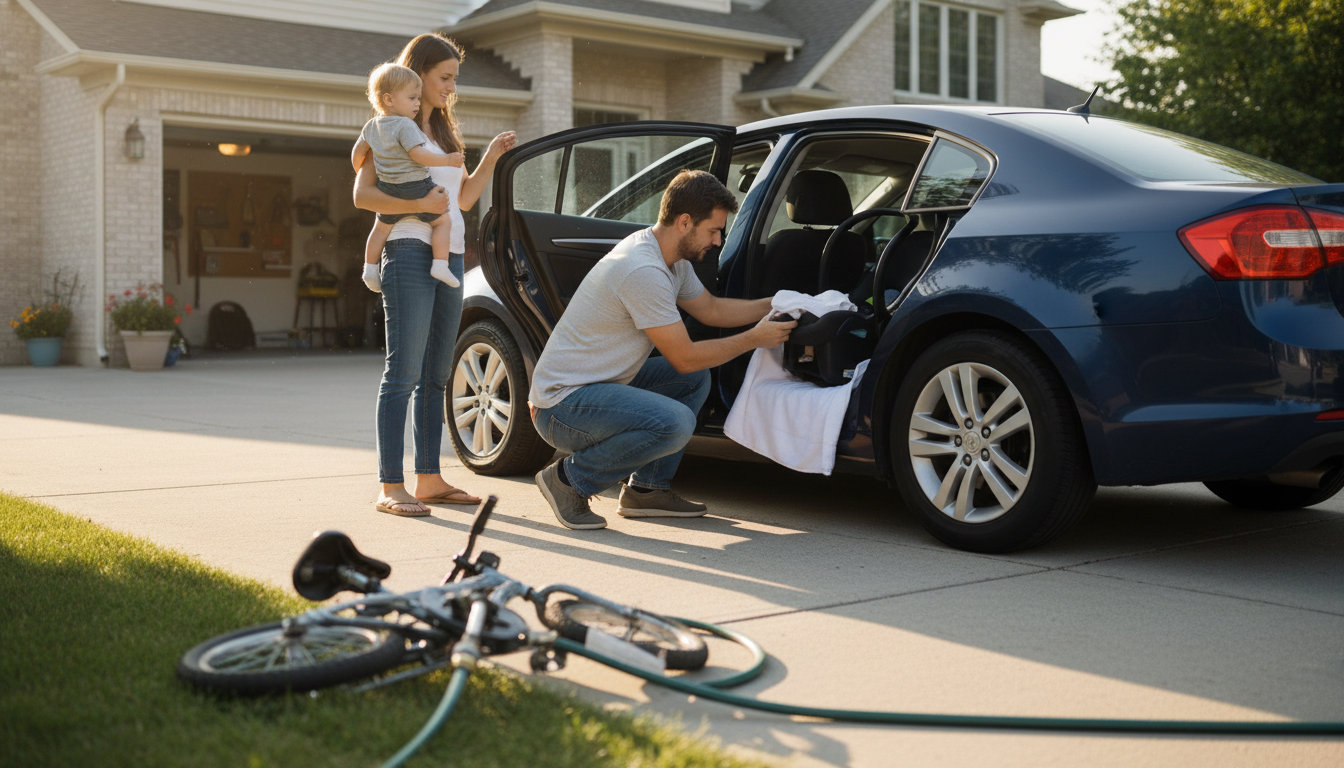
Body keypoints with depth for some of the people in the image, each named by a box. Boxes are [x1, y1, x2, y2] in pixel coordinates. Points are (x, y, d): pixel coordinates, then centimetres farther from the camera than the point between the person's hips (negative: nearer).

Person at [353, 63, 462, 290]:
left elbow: (358, 152, 18)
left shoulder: (371, 126, 8)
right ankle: (440, 265, -3)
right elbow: (417, 154, -26)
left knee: (381, 227, 26)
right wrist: (447, 160, -19)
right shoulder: (405, 125, -18)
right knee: (443, 221, 6)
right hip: (416, 188, -7)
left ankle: (370, 267, 28)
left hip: (388, 189, 7)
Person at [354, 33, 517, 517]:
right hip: (410, 254, -8)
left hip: (450, 258, 8)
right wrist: (420, 203, -19)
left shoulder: (443, 131, 23)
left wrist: (491, 158, 11)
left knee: (435, 376, 9)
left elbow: (463, 198, 24)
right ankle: (391, 488, -10)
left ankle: (429, 478, 14)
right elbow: (362, 195, -8)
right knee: (403, 373, -10)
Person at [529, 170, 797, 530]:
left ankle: (646, 489, 14)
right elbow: (684, 358, -18)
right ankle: (569, 479, -9)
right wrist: (754, 338, -9)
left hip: (601, 385, 11)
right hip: (562, 403, -11)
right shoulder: (643, 270, -24)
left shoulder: (673, 260, 7)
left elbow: (711, 309, 24)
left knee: (696, 379, 13)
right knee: (675, 423, -29)